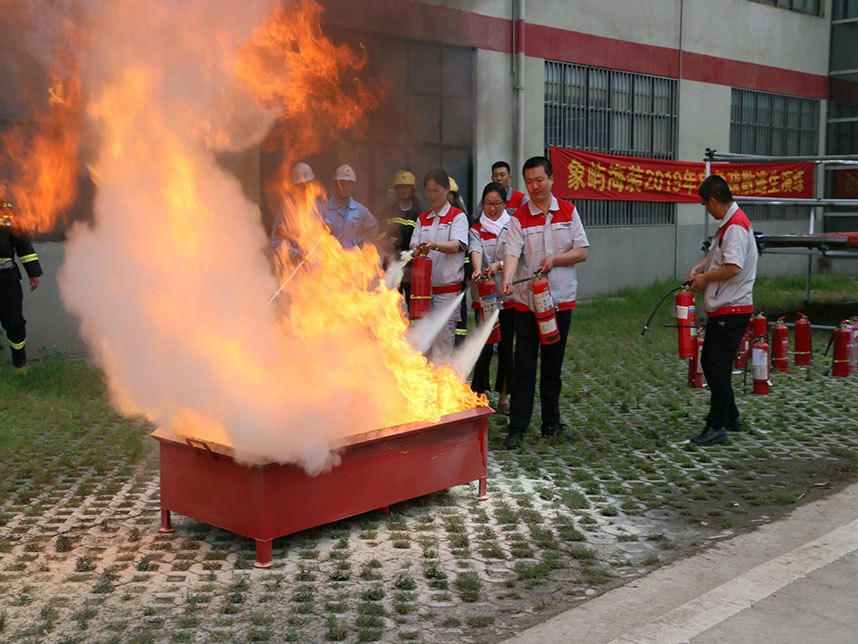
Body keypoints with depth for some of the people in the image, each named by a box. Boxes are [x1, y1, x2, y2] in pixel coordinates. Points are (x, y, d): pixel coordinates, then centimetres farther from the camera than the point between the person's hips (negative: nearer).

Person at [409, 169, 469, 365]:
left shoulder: (458, 216, 2)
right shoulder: (422, 218, 18)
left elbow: (456, 245, -13)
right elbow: (414, 244, 10)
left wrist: (435, 245, -33)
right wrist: (417, 250, -15)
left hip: (447, 287, -5)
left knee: (442, 338, -8)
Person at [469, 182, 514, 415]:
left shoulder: (512, 227, 7)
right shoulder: (477, 230, 7)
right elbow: (475, 251, -13)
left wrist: (498, 264, -26)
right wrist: (478, 269, -34)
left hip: (507, 293, 1)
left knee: (506, 346, 6)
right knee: (485, 347, -7)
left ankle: (503, 397, 17)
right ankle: (478, 396, 2)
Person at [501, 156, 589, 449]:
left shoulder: (568, 211, 5)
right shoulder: (519, 218, -3)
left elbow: (582, 252, 3)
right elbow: (512, 253, -16)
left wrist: (554, 260, -13)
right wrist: (507, 279, -35)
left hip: (561, 300, 2)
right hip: (527, 301, -2)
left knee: (553, 365, 12)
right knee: (524, 366, -1)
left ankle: (551, 422, 23)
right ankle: (517, 427, 6)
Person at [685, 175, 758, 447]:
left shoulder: (736, 226, -17)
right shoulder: (726, 225, 15)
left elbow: (734, 267, -26)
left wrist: (704, 278, -12)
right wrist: (699, 268, 11)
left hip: (732, 310, -11)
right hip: (720, 309, 11)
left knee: (719, 367, -6)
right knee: (708, 362, 17)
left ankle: (716, 426, 1)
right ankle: (731, 417, 27)